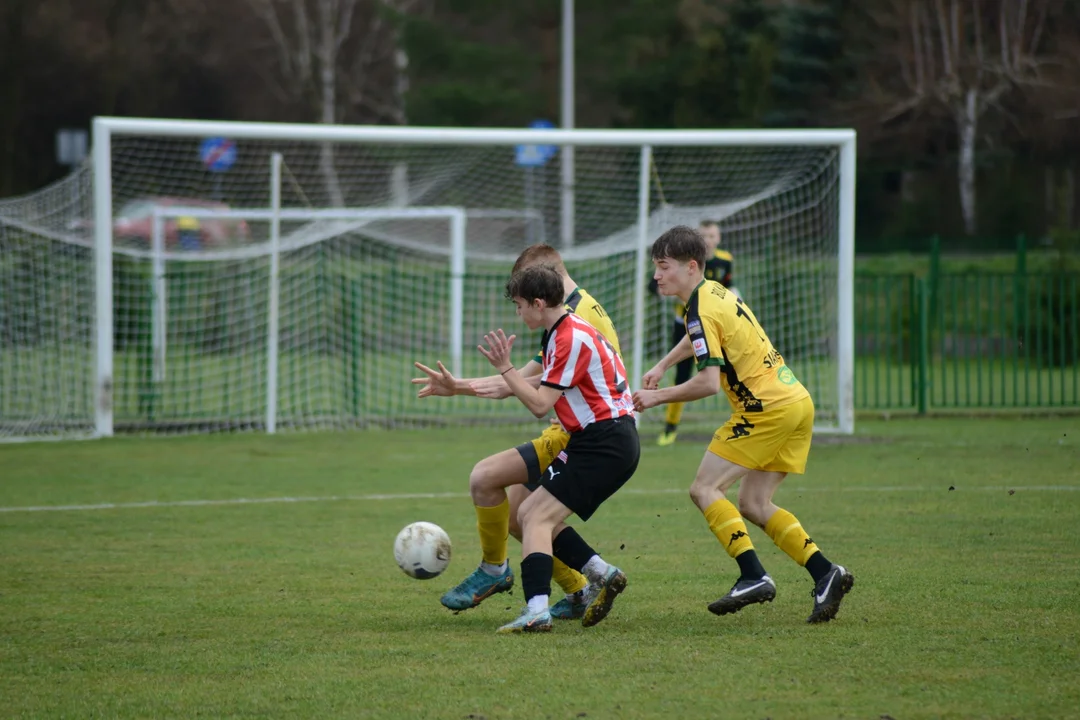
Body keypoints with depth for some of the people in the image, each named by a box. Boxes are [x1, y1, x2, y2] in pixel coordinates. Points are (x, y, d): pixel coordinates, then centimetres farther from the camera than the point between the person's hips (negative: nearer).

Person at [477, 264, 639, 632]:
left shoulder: (571, 339, -17)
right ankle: (601, 574, 7)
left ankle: (537, 610, -26)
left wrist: (504, 368, -14)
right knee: (530, 513, 9)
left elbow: (540, 404, -18)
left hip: (606, 445, -10)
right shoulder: (562, 333, 15)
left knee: (537, 518, -15)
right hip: (597, 440, 10)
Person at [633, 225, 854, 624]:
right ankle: (826, 573, 1)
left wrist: (658, 397, -9)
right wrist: (660, 367, 37)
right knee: (754, 505, 11)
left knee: (705, 489, -6)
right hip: (797, 401, 9)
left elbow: (709, 382, -20)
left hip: (768, 408, -9)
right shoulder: (714, 292, 16)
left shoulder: (701, 310, -14)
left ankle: (753, 576, -16)